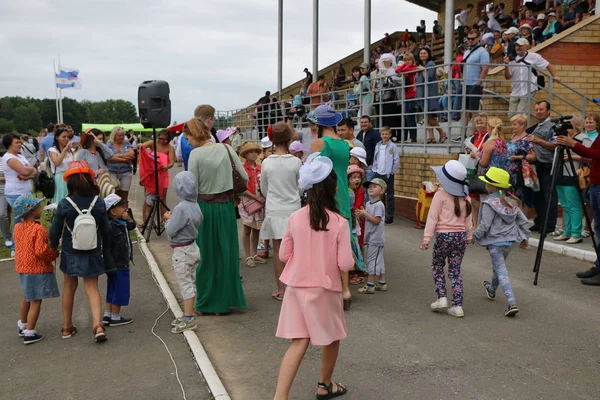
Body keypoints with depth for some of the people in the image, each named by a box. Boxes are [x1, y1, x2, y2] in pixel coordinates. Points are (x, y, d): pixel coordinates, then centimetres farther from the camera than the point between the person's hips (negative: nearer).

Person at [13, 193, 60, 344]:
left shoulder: (17, 227, 3)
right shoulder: (39, 230, -21)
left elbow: (21, 246, 11)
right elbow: (40, 251, -26)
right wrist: (54, 254, -9)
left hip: (23, 268, 8)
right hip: (38, 269, -8)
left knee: (27, 297, 27)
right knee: (36, 301, 0)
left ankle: (23, 325, 43)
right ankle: (29, 333, 2)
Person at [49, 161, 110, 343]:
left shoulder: (64, 204, -16)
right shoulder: (99, 203, -12)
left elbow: (55, 230, -7)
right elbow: (105, 230, -3)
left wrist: (53, 247, 12)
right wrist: (104, 246, 16)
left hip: (70, 253, 0)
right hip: (92, 253, 1)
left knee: (69, 287, 17)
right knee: (92, 287, 10)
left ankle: (67, 327, 27)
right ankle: (98, 325, -7)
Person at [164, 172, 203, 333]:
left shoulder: (181, 208, -23)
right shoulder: (195, 206, 1)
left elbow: (170, 230, -21)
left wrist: (168, 219, -2)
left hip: (182, 252, -8)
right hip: (193, 248, 9)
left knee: (185, 285, -1)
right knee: (190, 283, 15)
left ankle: (188, 319, 6)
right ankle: (187, 315, 27)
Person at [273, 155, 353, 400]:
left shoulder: (295, 218, -6)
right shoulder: (339, 223, -15)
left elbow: (284, 255, 1)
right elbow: (345, 264, -15)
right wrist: (351, 259, 6)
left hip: (297, 287, 3)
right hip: (325, 288, -3)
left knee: (299, 342, 6)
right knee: (332, 338, 21)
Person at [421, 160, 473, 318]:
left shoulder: (440, 195, -9)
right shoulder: (465, 197, 6)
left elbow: (432, 217, -10)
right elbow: (468, 219, 12)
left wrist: (427, 237, -7)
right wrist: (469, 237, 22)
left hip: (444, 235, -4)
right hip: (461, 236, 4)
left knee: (437, 266, 17)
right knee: (455, 271, 9)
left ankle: (442, 298, 7)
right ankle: (457, 306, 6)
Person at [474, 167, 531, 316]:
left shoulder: (489, 204, -17)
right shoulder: (511, 202, 7)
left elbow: (484, 226, -18)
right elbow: (524, 221, 10)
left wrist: (475, 236, -3)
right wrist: (524, 238, 21)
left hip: (495, 242, -8)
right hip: (509, 240, 8)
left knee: (501, 271, -8)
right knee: (499, 266, 27)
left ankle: (512, 303, -18)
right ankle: (492, 290, 51)